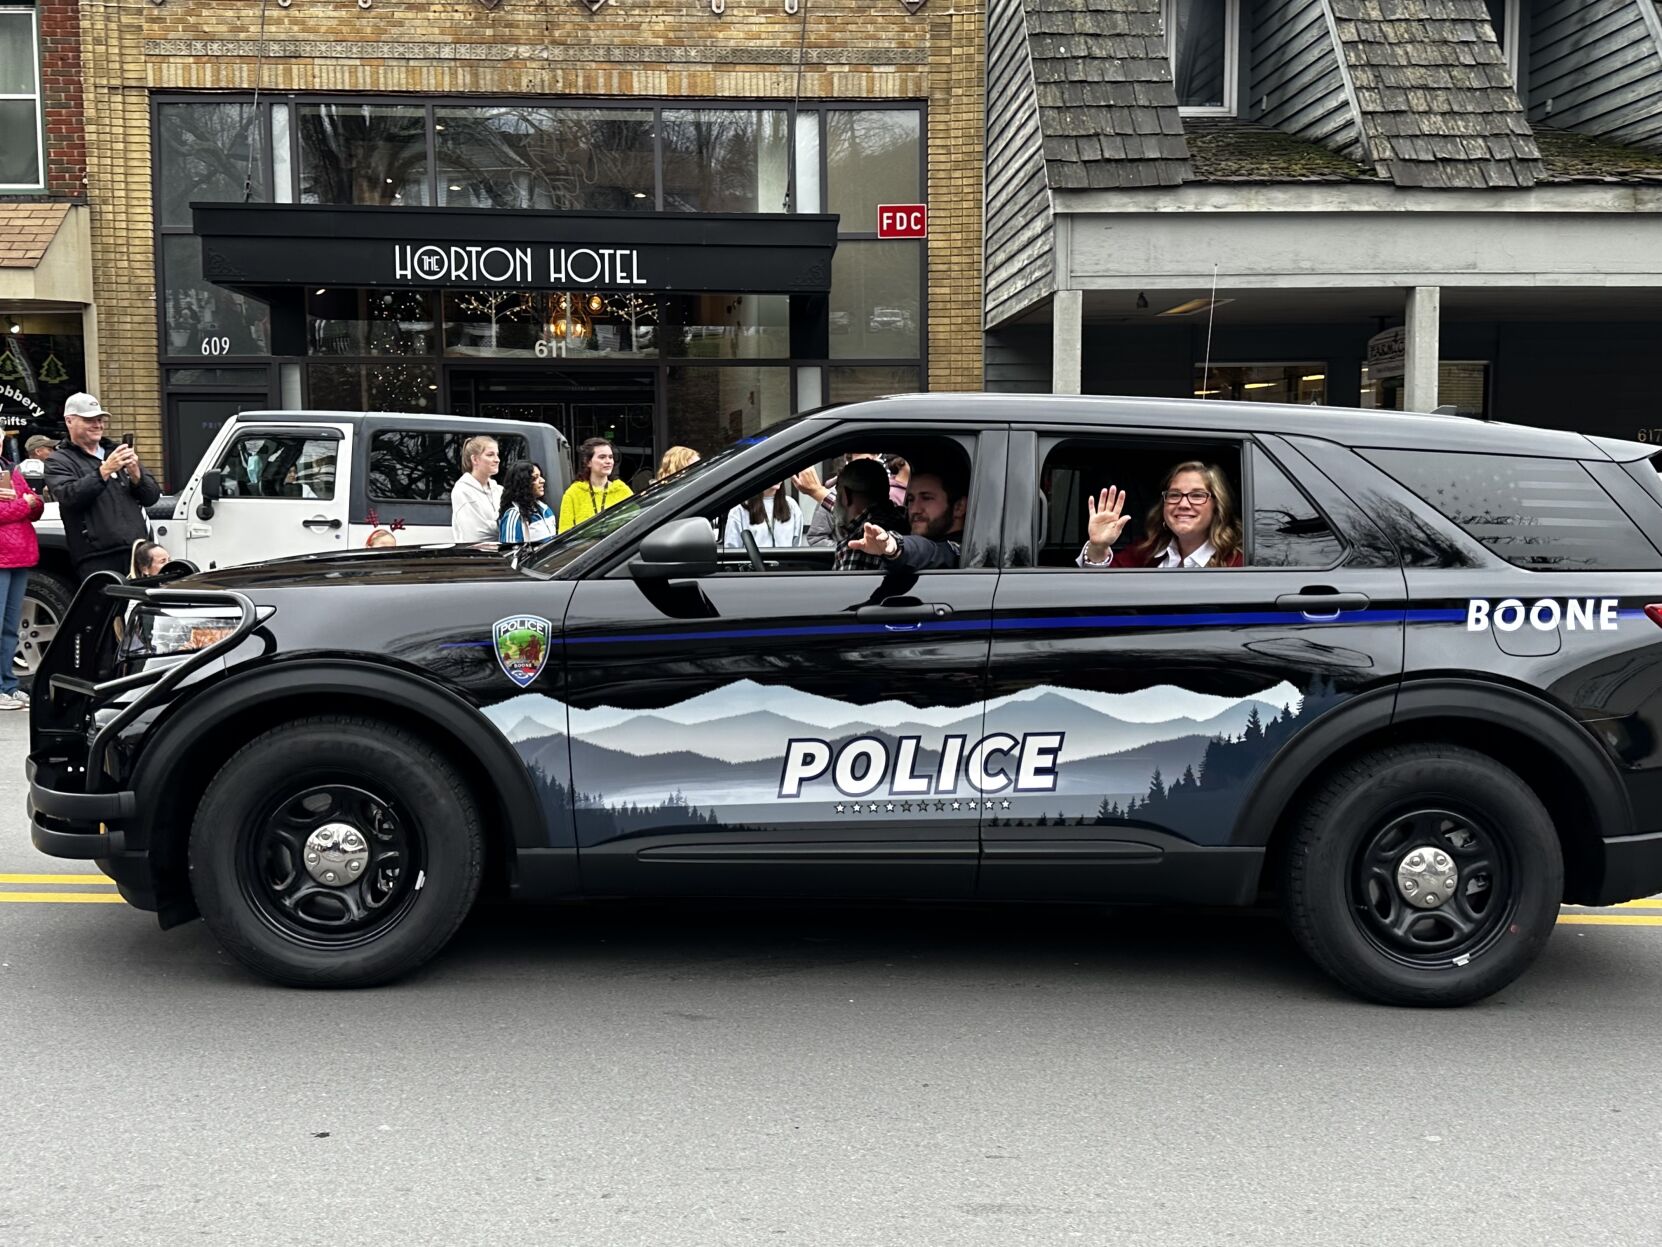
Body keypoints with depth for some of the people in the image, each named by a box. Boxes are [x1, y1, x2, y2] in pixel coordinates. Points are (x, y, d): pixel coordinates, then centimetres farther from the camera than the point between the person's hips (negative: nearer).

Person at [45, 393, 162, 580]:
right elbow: (68, 497, -13)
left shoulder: (116, 451, 20)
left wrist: (135, 474, -6)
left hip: (138, 552, 4)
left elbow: (152, 497, 15)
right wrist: (104, 470, -19)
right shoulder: (59, 461, 7)